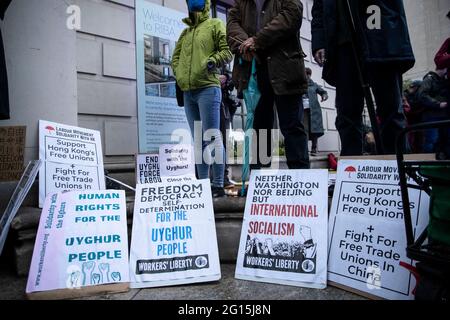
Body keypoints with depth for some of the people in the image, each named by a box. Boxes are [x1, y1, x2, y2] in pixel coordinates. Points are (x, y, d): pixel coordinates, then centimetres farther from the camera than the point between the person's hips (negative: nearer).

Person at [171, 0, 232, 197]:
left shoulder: (215, 25, 9)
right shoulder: (185, 32, 25)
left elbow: (227, 52, -1)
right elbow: (175, 57, 27)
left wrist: (210, 62, -13)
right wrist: (179, 73, 9)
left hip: (207, 88, -6)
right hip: (188, 92, 7)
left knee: (212, 138, -10)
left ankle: (218, 185, -5)